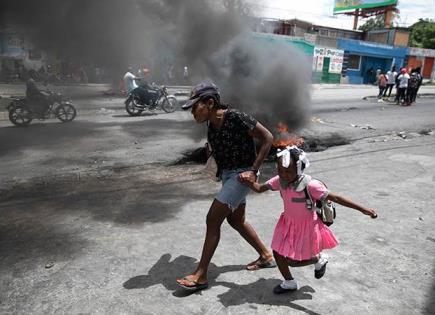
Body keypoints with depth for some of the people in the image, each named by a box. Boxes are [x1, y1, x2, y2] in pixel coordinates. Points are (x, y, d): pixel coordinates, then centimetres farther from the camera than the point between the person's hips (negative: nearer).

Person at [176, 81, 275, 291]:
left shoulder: (235, 118, -22)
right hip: (227, 175, 9)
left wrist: (253, 170, -21)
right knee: (236, 221, 19)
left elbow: (267, 138, -18)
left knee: (212, 220, -10)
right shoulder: (211, 124, 1)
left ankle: (200, 275, 2)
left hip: (241, 175, -9)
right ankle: (266, 256, 38)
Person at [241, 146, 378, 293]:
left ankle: (320, 259, 30)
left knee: (293, 261, 0)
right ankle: (289, 283, 33)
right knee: (278, 253, 7)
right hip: (288, 223, 5)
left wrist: (363, 209, -29)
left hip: (306, 226, -5)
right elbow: (260, 188, -3)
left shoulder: (310, 185, -31)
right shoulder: (279, 181, -15)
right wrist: (248, 181, -22)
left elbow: (336, 198, -27)